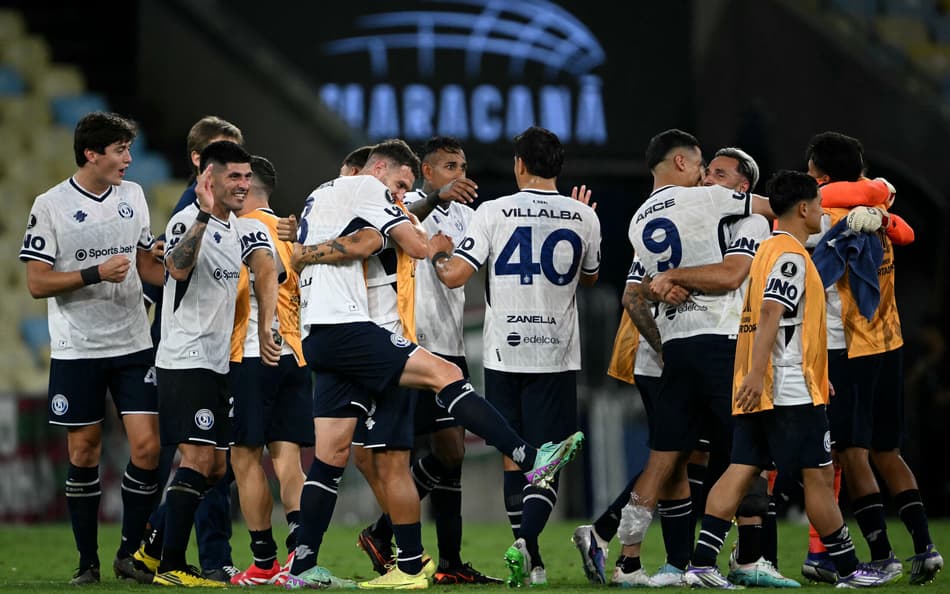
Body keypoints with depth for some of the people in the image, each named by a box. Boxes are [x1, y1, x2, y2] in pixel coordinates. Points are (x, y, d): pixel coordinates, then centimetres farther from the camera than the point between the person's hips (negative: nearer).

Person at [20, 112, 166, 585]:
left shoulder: (133, 196, 8)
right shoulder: (50, 205, -7)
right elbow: (37, 283, -9)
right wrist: (97, 274, -18)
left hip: (132, 346, 3)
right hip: (75, 351, -3)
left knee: (147, 447, -7)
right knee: (83, 454, 2)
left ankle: (130, 553, 8)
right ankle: (87, 561, 12)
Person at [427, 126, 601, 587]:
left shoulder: (494, 212, -6)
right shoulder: (583, 218, 1)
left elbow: (453, 275, -8)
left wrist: (437, 254, 14)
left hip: (504, 354, 0)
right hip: (556, 355, 0)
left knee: (514, 458, 12)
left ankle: (531, 563, 13)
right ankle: (525, 541, -23)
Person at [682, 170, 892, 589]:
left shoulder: (769, 250, 18)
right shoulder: (790, 256, -12)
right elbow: (770, 313, -23)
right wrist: (757, 373, -30)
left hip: (759, 389, 9)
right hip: (790, 390, -9)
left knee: (741, 471, 3)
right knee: (819, 475, -2)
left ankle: (702, 562, -7)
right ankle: (849, 570, 5)